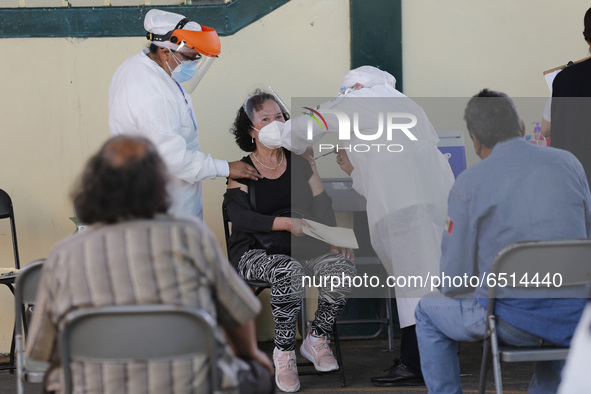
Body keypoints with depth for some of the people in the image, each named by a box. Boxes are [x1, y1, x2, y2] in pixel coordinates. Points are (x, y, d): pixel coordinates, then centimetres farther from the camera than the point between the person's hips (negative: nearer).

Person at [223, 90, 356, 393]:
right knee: (288, 272, -37)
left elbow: (321, 206, 10)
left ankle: (316, 340, -3)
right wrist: (286, 223, -26)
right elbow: (240, 216, -13)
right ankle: (284, 352, -18)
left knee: (342, 267, -25)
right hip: (255, 252, -4)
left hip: (301, 248, 4)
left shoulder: (301, 163, 11)